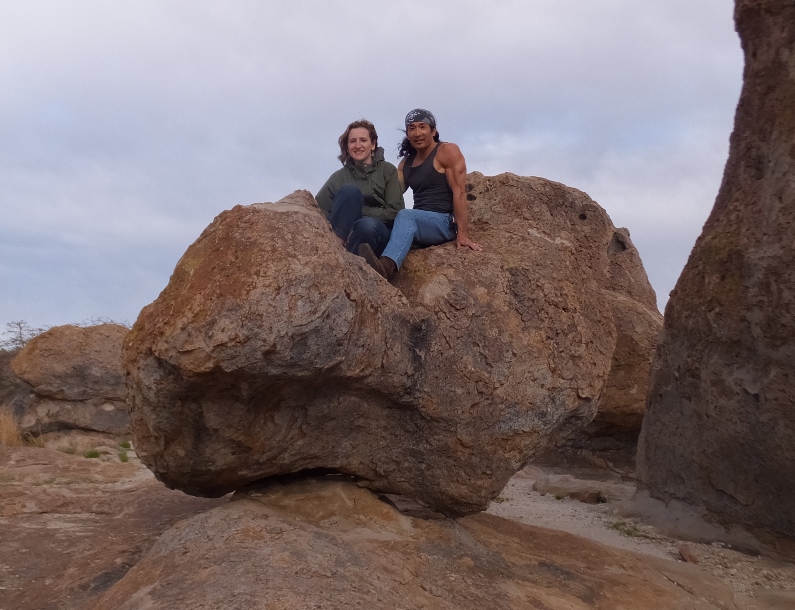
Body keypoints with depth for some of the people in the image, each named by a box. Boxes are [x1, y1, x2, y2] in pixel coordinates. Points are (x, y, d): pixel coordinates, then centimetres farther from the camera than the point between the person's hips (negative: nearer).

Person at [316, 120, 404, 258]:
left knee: (367, 225, -37)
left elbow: (394, 211, -2)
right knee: (350, 190, -25)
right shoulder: (339, 176, 14)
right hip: (343, 232, 1)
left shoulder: (387, 170, 9)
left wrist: (358, 213, -12)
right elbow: (318, 207, 1)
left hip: (378, 233, -1)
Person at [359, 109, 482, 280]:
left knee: (406, 216, -36)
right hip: (418, 224, 7)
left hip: (445, 222, -7)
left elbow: (459, 192, -11)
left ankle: (386, 267, -62)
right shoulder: (406, 162, 18)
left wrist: (462, 234, -21)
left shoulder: (448, 151, -2)